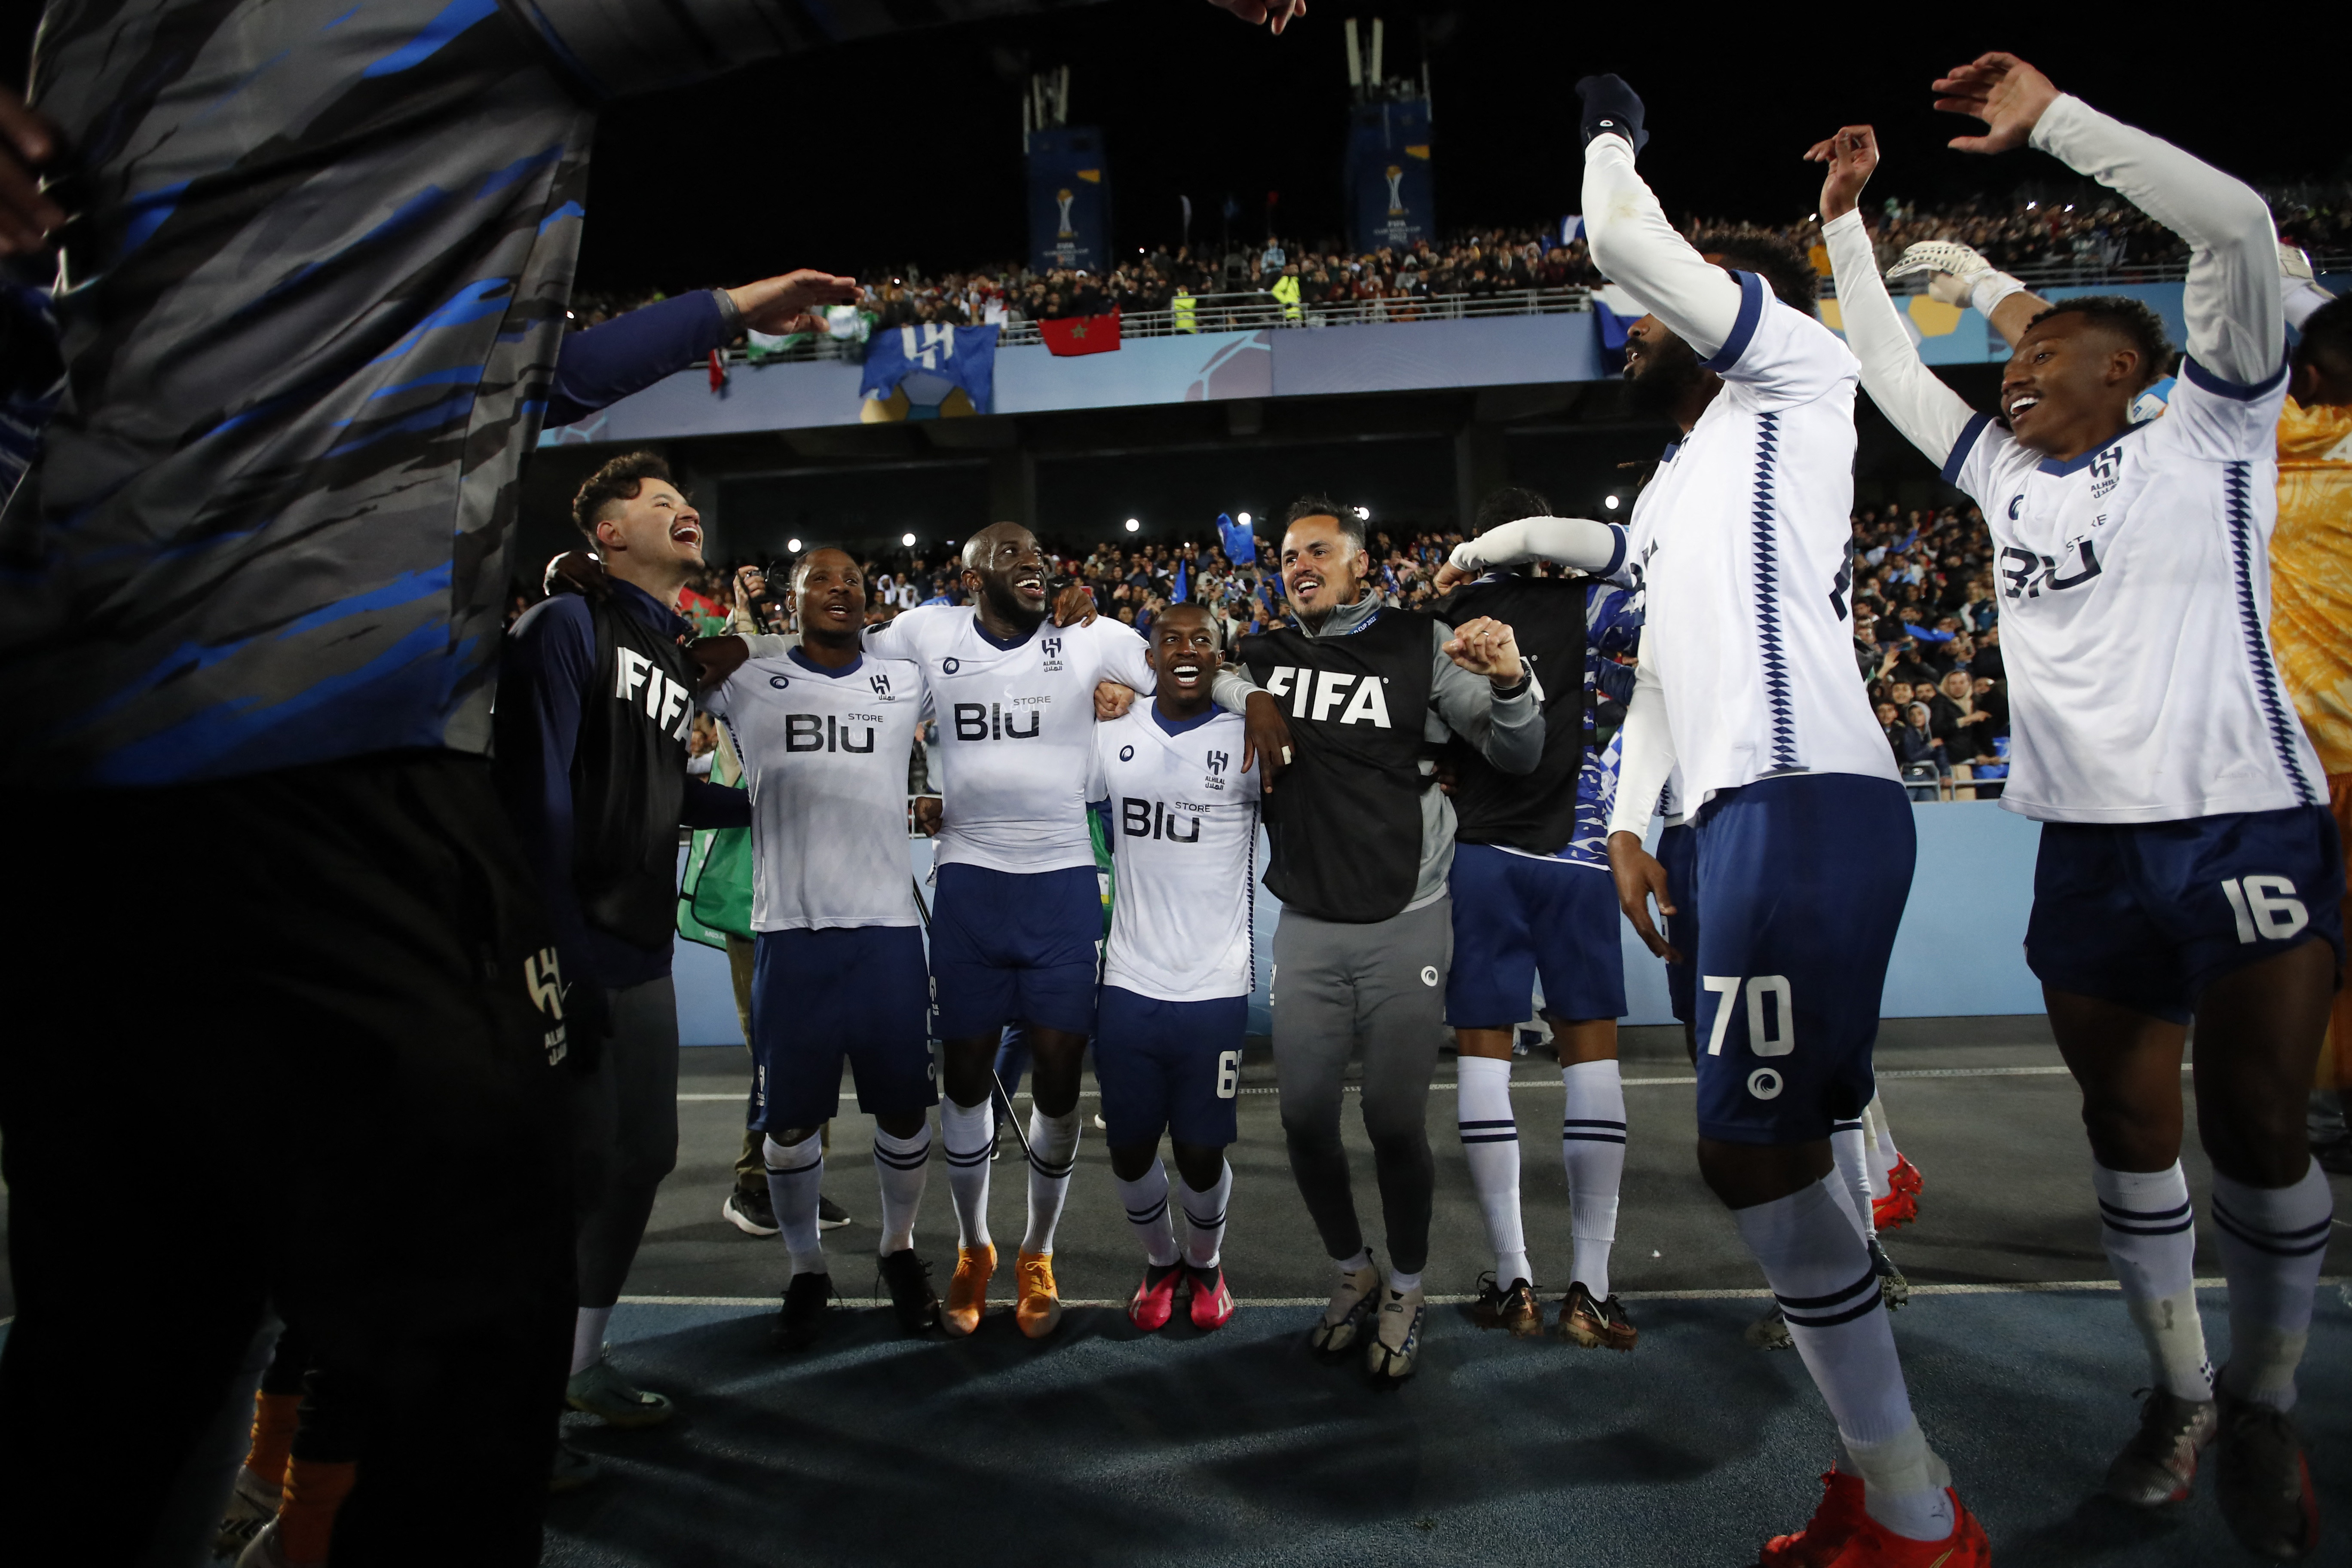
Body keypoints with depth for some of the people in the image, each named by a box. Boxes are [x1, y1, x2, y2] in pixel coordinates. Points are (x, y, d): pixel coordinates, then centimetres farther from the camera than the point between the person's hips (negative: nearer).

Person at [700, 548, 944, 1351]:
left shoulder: (907, 681, 10)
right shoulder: (746, 681, 5)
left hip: (889, 928, 1)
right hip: (790, 930, -1)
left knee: (904, 1108, 9)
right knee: (789, 1116, 7)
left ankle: (899, 1248, 33)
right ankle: (806, 1268, 29)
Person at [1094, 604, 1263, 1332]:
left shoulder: (1252, 740, -3)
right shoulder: (1110, 735, 6)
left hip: (1215, 990, -2)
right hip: (1128, 983, 3)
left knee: (1201, 1152, 6)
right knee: (1129, 1148, 10)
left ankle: (1206, 1263, 37)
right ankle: (1160, 1261, 39)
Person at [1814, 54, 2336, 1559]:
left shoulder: (2209, 437, 1)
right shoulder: (2007, 475, 15)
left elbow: (2238, 224, -11)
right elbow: (1890, 367, 23)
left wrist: (2052, 119, -8)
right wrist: (1849, 222, 23)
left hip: (2249, 828, -5)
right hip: (2089, 847, 5)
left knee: (2257, 1127, -2)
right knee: (2129, 1124, 10)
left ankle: (2268, 1405, 19)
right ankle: (2182, 1389, 26)